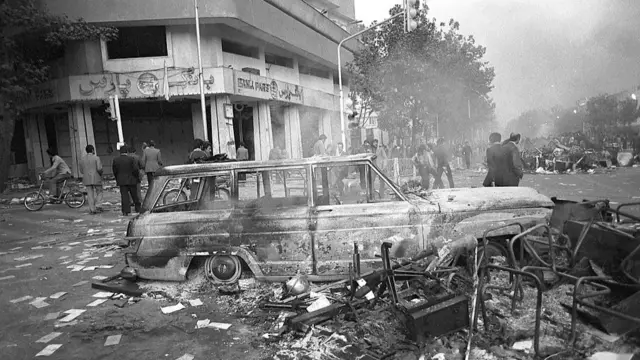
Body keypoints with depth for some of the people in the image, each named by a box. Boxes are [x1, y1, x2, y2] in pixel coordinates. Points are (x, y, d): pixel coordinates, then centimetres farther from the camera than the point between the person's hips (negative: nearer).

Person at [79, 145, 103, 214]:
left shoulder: (82, 159, 8)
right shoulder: (96, 158, -7)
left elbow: (81, 171, 9)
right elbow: (99, 169, -16)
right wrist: (100, 174, 2)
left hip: (87, 179, 4)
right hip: (96, 178, -4)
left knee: (90, 195, 6)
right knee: (99, 193, 8)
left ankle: (92, 209, 5)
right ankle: (96, 206, -7)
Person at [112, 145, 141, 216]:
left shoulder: (115, 159, 0)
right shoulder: (131, 159, -9)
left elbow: (114, 170, 4)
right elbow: (136, 169, -13)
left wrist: (117, 179, 14)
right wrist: (137, 176, 2)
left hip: (122, 181, 1)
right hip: (131, 180, -1)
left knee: (124, 196, 1)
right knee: (134, 195, 12)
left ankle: (125, 211, -5)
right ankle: (138, 208, 23)